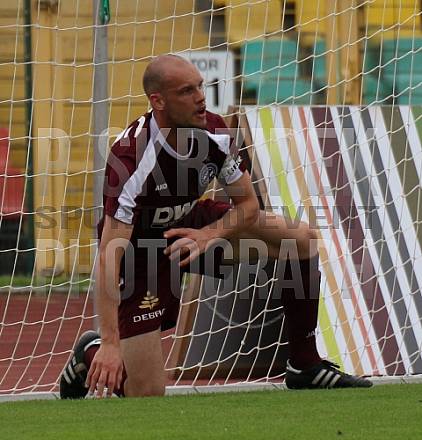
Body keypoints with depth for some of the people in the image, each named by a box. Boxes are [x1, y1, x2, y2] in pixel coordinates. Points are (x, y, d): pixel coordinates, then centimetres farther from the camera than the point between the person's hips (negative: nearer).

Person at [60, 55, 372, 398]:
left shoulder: (213, 131, -16)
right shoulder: (131, 157, -35)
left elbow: (248, 205, -3)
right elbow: (110, 255, -38)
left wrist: (210, 235, -25)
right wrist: (110, 344, -44)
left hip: (190, 225, 6)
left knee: (301, 238, -8)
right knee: (147, 394, -13)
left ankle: (305, 366, 4)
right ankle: (93, 352, 22)